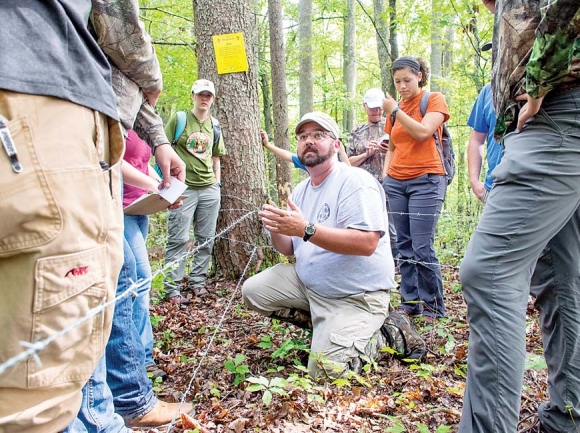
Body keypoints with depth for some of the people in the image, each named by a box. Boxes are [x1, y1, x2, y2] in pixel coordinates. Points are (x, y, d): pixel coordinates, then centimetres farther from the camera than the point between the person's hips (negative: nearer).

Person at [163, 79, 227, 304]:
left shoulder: (214, 125, 15)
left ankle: (197, 282, 20)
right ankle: (172, 289, 2)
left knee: (206, 239, 8)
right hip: (183, 188, -5)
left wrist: (217, 183, 13)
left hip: (209, 189, 5)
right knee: (178, 239, -5)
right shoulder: (179, 119, 0)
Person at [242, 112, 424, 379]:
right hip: (308, 283, 8)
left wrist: (306, 229, -33)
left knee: (326, 370, -19)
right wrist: (276, 230, -13)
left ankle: (374, 337, 10)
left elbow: (367, 243, -29)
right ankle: (317, 322, 12)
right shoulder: (301, 190, 10)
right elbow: (290, 249, 10)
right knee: (253, 291, 1)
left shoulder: (356, 181, -16)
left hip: (356, 295, -8)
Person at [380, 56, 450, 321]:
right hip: (396, 182, 5)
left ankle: (434, 307, 3)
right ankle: (410, 303, 12)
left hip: (426, 181, -5)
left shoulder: (434, 100, 2)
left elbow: (423, 132, -15)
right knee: (405, 247, 4)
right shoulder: (395, 109, 16)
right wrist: (385, 178, 11)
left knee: (422, 249, -10)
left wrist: (395, 111, -9)